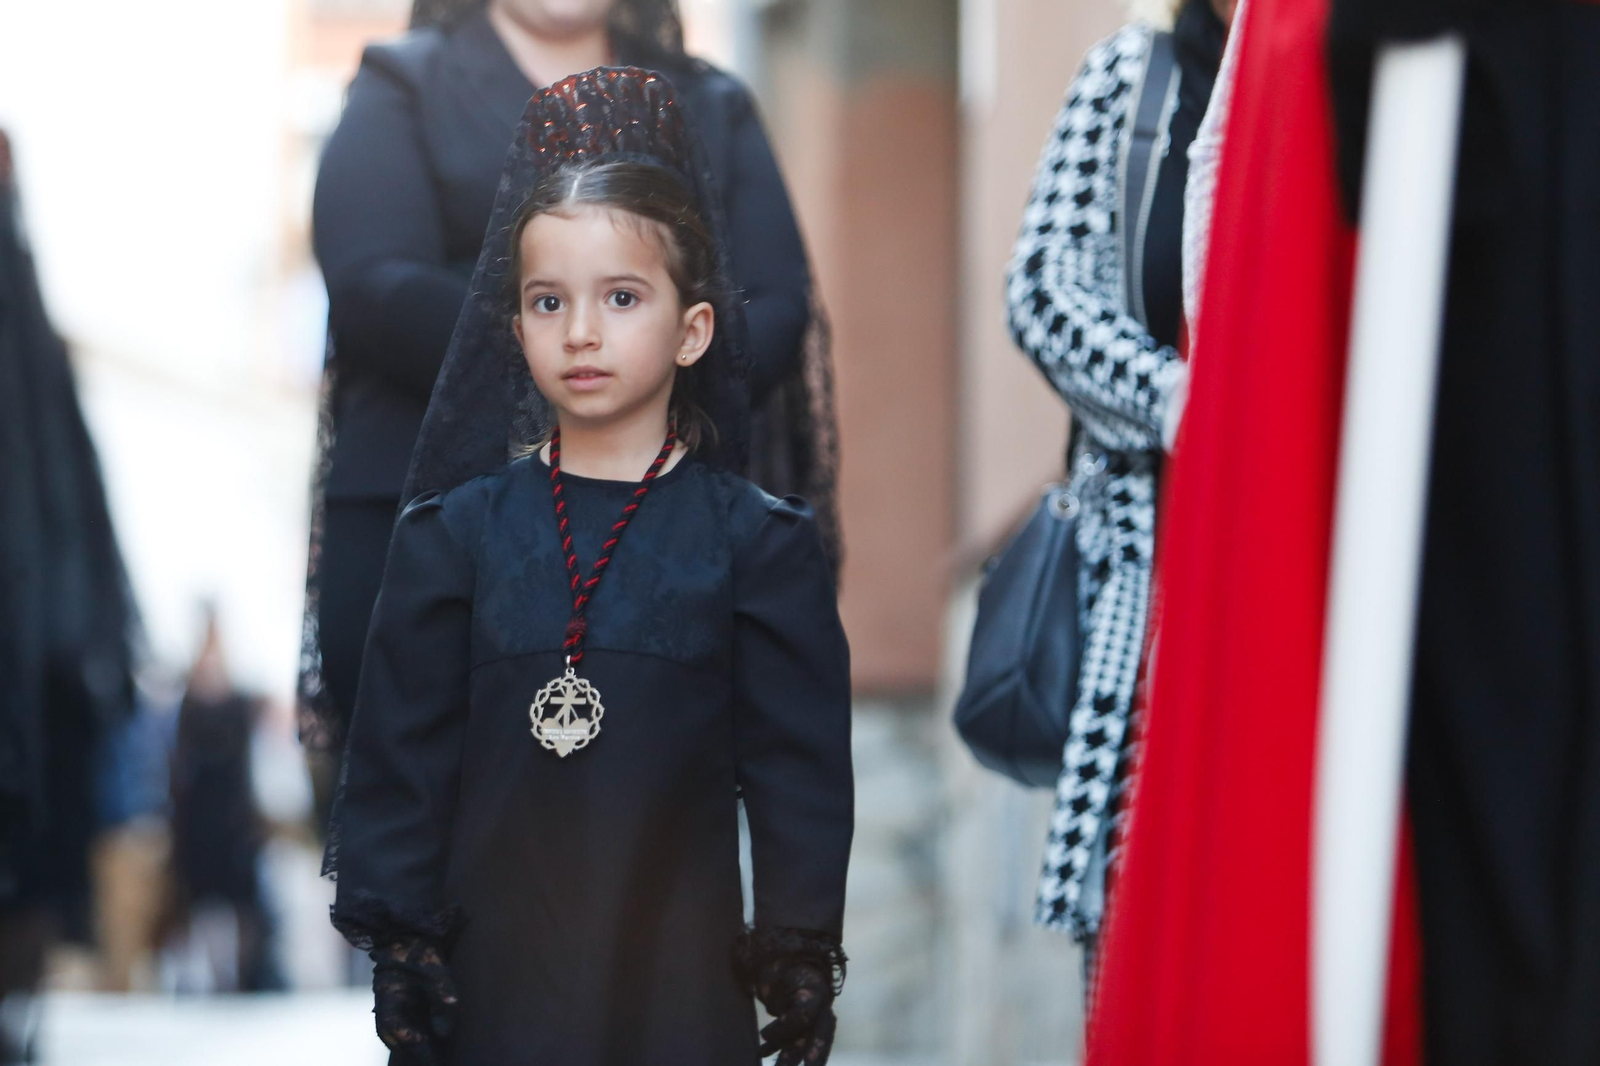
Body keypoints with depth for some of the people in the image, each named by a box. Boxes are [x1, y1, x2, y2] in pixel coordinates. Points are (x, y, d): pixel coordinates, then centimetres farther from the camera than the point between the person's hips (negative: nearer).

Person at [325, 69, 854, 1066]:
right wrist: (399, 946, 0)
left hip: (679, 969, -1)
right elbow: (398, 755, 5)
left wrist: (800, 961, -2)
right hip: (493, 968, 1)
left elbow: (802, 768, 1)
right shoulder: (458, 531, 3)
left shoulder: (757, 539, 0)